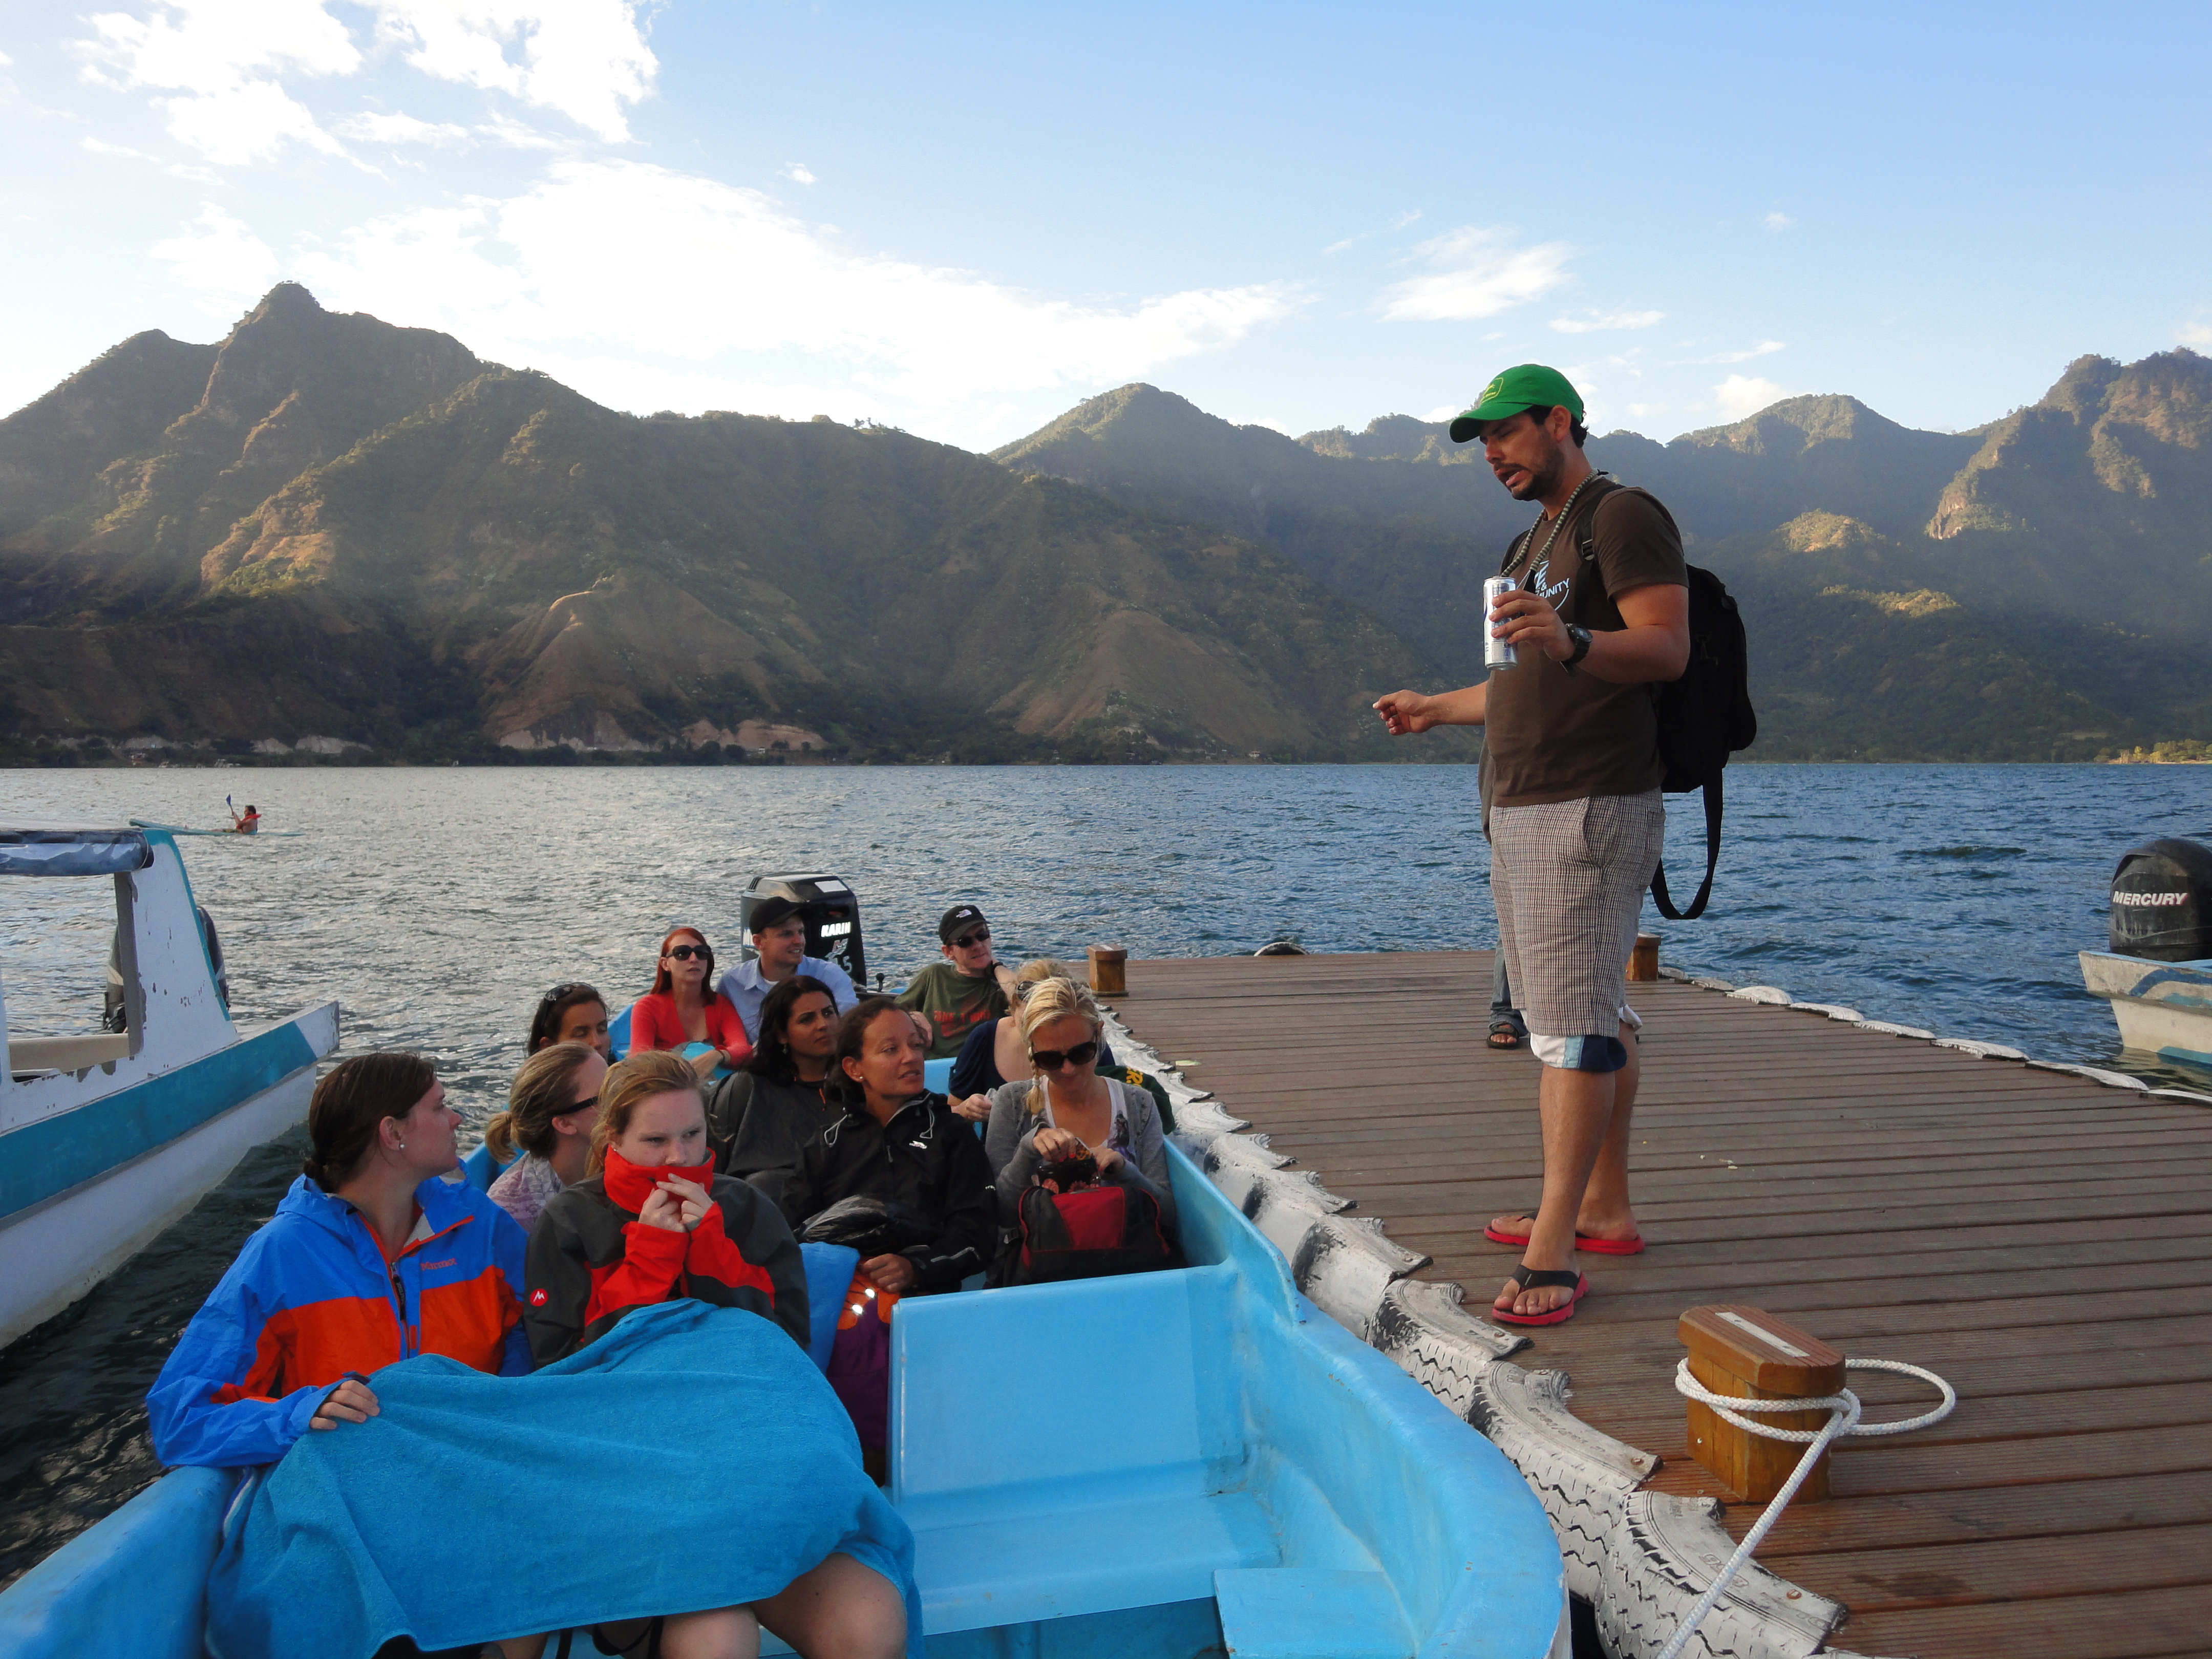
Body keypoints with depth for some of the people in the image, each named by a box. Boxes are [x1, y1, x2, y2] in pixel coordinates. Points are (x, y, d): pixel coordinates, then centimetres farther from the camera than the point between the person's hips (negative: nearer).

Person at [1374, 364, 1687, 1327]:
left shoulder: (1623, 518, -6)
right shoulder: (1534, 543, 24)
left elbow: (1667, 648, -19)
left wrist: (1571, 641, -36)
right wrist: (1437, 709, 34)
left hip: (1591, 808, -10)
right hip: (1523, 810, 10)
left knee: (1572, 1022, -12)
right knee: (1592, 1014, 13)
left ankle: (1553, 1254, -10)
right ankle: (1605, 1208, 21)